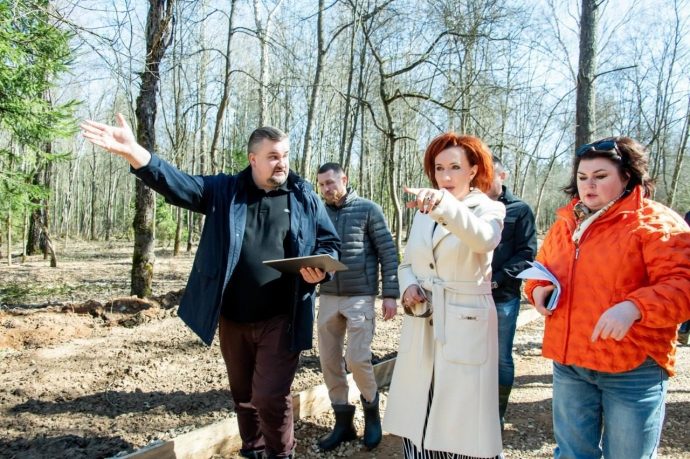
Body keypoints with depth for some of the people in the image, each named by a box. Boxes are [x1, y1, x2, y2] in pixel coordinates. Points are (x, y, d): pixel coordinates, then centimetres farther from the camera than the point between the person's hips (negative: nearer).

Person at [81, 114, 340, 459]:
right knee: (243, 395, 18)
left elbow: (330, 243, 7)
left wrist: (321, 269, -16)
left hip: (279, 320, -2)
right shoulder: (224, 191, 2)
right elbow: (178, 184, -11)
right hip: (233, 319, 3)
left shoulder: (305, 197, 2)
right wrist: (135, 153, -28)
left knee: (270, 396, -4)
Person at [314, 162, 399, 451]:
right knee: (329, 361, 6)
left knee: (357, 359, -9)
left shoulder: (368, 209, -2)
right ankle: (343, 422, 21)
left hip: (360, 296, -4)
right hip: (327, 296, 4)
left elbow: (388, 252, -3)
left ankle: (371, 411, 20)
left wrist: (390, 293, -8)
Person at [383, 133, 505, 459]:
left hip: (465, 328, -5)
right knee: (416, 423, 10)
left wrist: (445, 205, -47)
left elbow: (483, 238, -29)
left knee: (462, 428, 0)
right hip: (421, 328, 5)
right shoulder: (424, 212, 12)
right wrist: (408, 285, -5)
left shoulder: (489, 209, -5)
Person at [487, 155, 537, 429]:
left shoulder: (519, 209, 4)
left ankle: (497, 417, 21)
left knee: (501, 359, 7)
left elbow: (526, 254, -2)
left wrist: (496, 280, -13)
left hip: (503, 297, -2)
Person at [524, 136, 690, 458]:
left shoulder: (656, 222, -8)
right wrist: (538, 289, -1)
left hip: (633, 369, -5)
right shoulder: (565, 223, 10)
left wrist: (634, 307, -31)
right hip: (569, 365, 5)